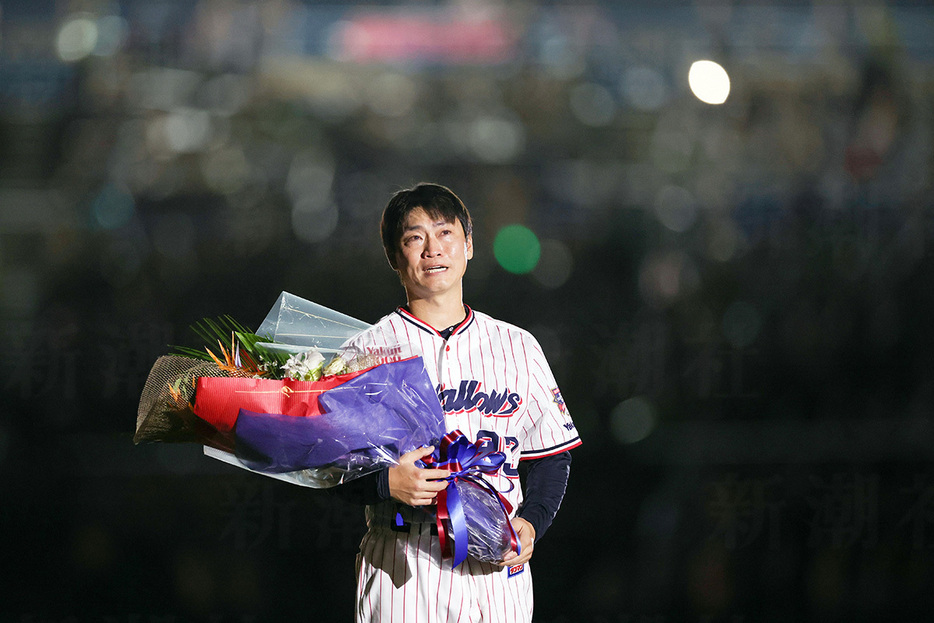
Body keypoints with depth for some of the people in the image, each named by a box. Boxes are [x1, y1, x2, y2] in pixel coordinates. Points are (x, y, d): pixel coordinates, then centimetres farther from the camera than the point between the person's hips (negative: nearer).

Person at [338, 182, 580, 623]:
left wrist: (530, 522, -3)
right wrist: (386, 483, -18)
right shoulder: (367, 351, 3)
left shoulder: (518, 347, 12)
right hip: (402, 570, -2)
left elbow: (553, 455, 14)